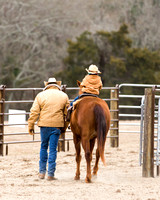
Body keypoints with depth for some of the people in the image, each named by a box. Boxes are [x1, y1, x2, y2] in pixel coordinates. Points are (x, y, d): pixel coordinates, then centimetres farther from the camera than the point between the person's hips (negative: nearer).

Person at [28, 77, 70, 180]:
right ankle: (51, 174, -1)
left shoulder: (40, 95, 3)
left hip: (44, 125, 1)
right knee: (53, 149, 2)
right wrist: (64, 127, 18)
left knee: (43, 147, 16)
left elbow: (34, 112, 0)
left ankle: (42, 172, 18)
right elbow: (67, 113, 10)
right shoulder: (64, 96, 6)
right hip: (57, 125, -1)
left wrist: (31, 126, 5)